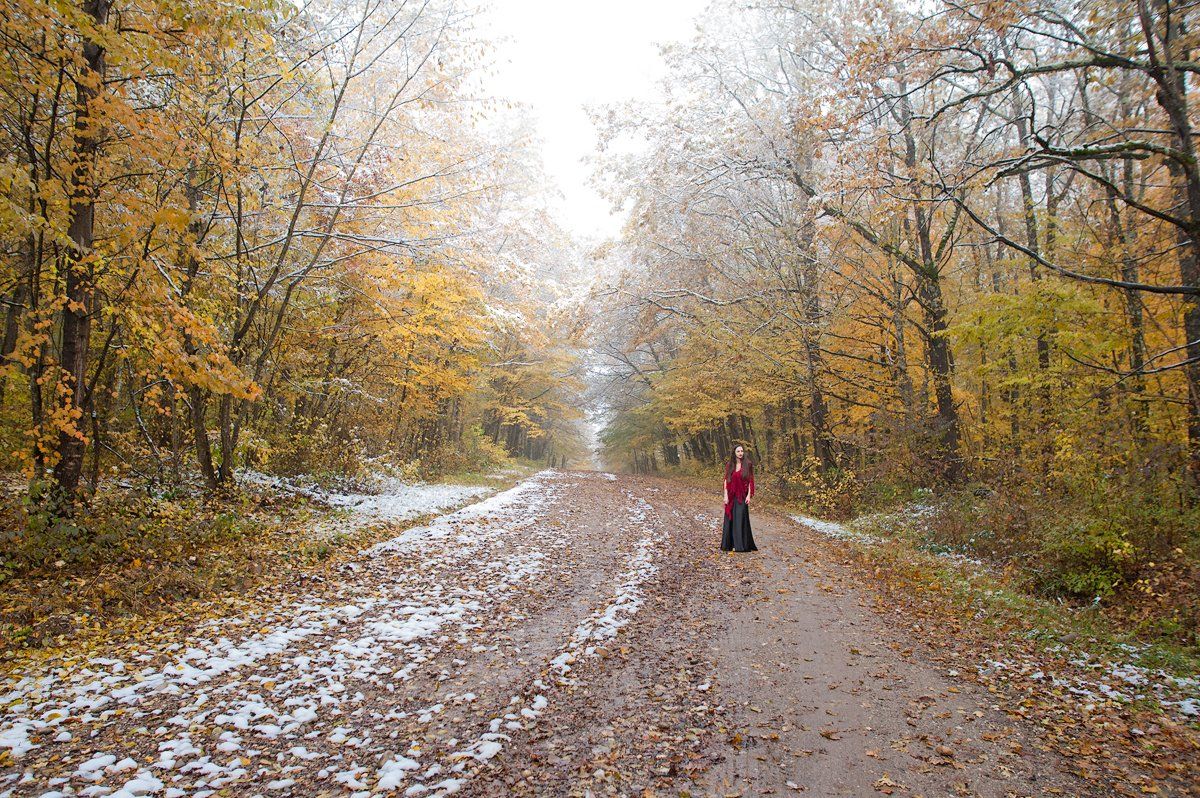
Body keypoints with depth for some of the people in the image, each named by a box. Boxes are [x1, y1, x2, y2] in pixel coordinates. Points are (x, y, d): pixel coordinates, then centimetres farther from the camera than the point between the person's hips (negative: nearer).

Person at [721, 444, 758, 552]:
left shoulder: (747, 465, -1)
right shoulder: (729, 465, 5)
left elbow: (750, 481, -1)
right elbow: (726, 481, 4)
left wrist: (749, 495, -8)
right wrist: (726, 496, -3)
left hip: (742, 496, -3)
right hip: (731, 496, 3)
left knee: (740, 519, -5)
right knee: (730, 519, 6)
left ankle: (741, 545, -1)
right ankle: (729, 544, 14)